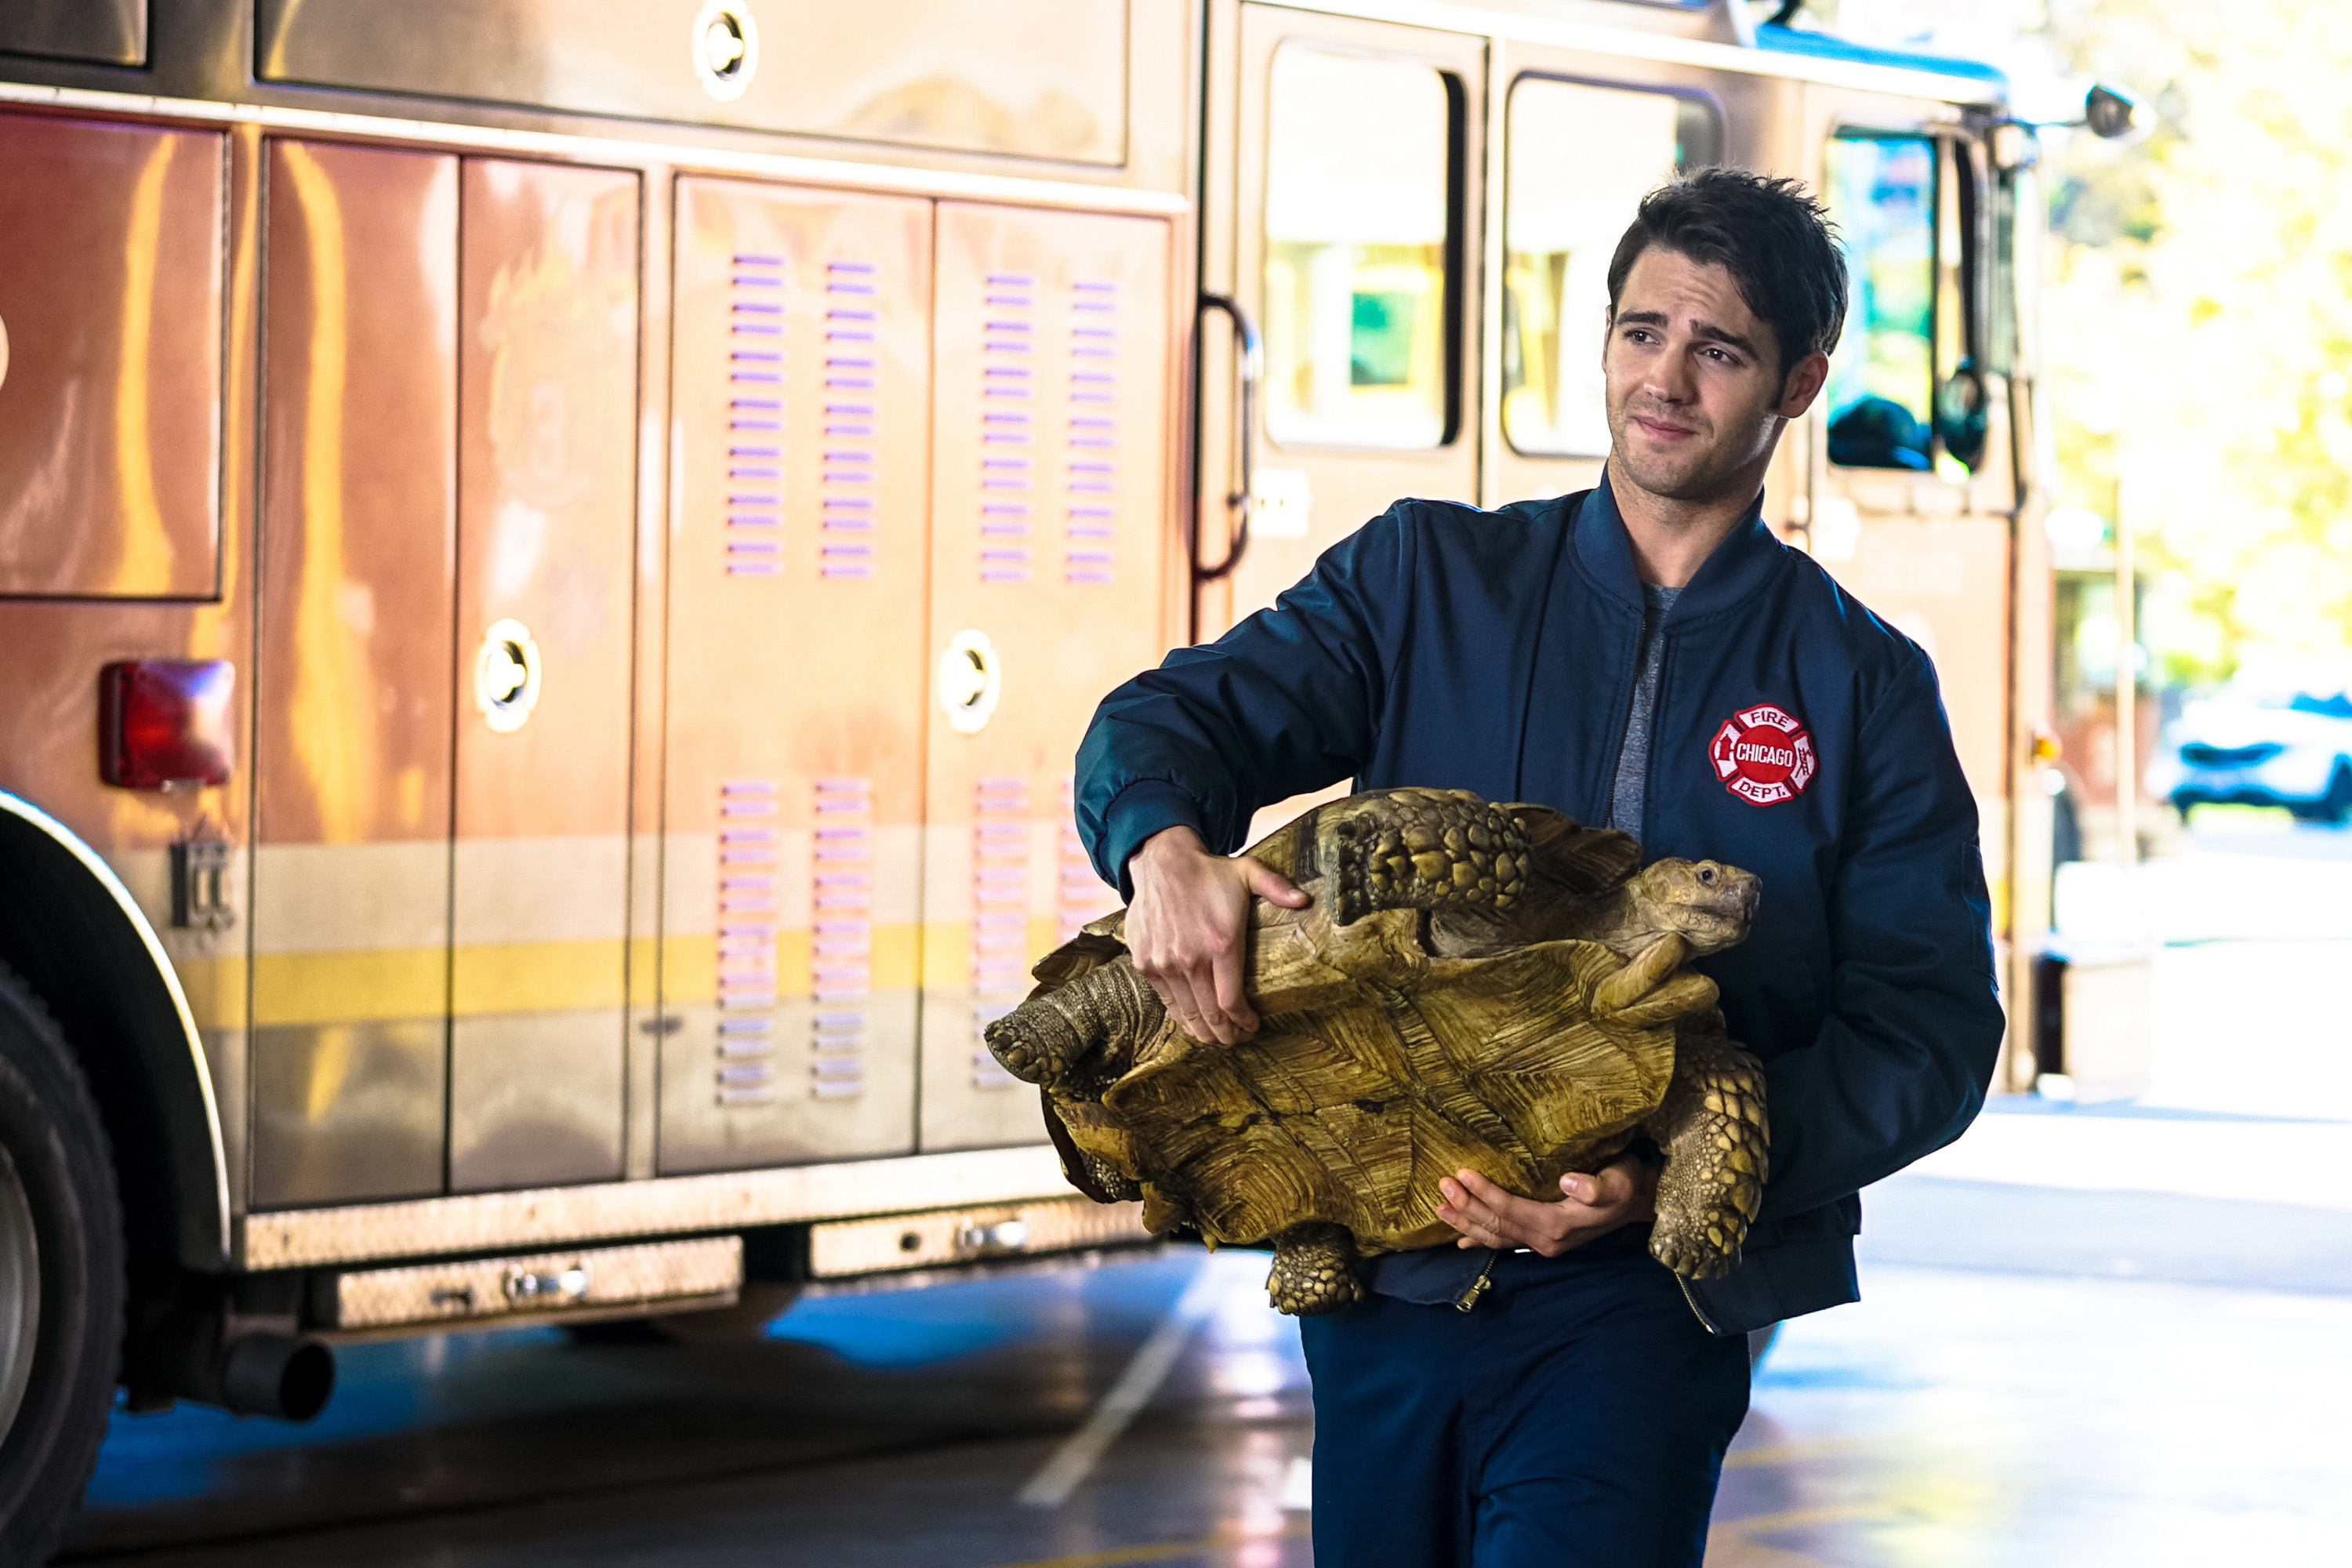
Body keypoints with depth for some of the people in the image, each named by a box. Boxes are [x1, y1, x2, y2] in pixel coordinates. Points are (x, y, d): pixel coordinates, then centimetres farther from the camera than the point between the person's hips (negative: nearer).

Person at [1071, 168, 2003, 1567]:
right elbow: (1175, 718, 5)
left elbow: (1928, 1022, -2)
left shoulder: (1866, 689, 6)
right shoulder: (1428, 578, 11)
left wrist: (1675, 1177, -18)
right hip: (1385, 1278, 2)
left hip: (1634, 1306, -2)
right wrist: (1167, 849, -21)